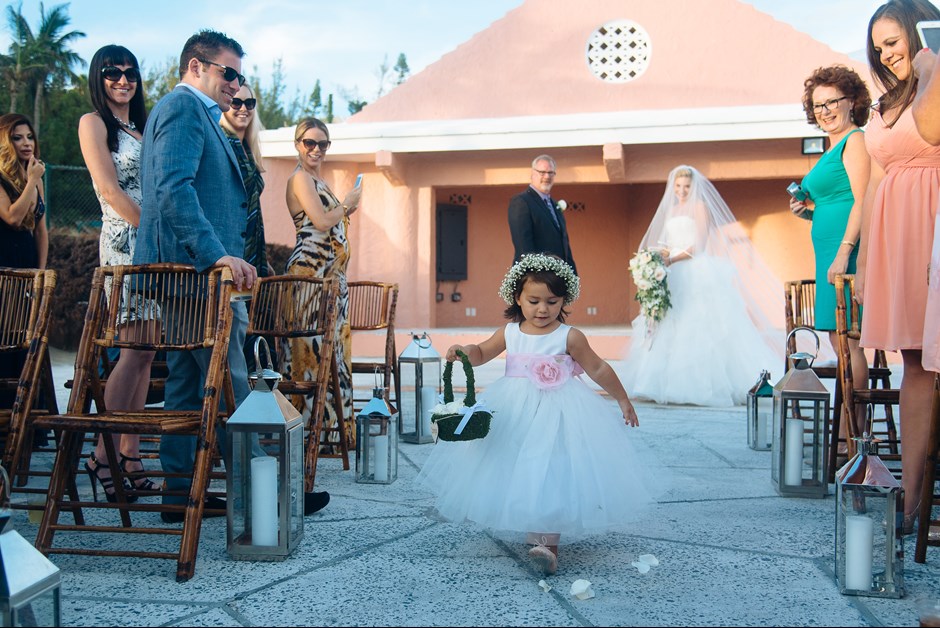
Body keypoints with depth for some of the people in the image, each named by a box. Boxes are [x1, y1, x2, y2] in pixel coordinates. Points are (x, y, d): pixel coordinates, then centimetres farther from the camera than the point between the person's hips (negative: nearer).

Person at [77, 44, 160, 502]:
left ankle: (130, 454, 6)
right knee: (137, 347, -14)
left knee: (144, 350, 3)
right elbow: (111, 192, -10)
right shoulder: (93, 123, 0)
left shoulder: (140, 128, 22)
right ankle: (103, 455, -10)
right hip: (126, 241, -7)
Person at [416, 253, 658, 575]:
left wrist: (623, 400, 10)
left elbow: (598, 369, 2)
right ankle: (535, 532, 24)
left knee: (552, 473, -11)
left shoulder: (569, 337, -7)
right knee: (519, 473, 9)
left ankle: (547, 542, -11)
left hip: (557, 416, -4)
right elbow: (481, 353, 14)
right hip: (514, 415, 4)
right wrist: (462, 351, -9)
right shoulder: (509, 332, 3)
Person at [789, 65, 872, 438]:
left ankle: (854, 429, -8)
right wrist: (807, 210, 9)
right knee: (839, 338, 9)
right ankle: (850, 428, 13)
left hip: (847, 250, -10)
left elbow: (861, 202, -15)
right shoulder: (834, 148, 22)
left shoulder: (855, 141, -7)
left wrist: (844, 253, -22)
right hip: (832, 250, 10)